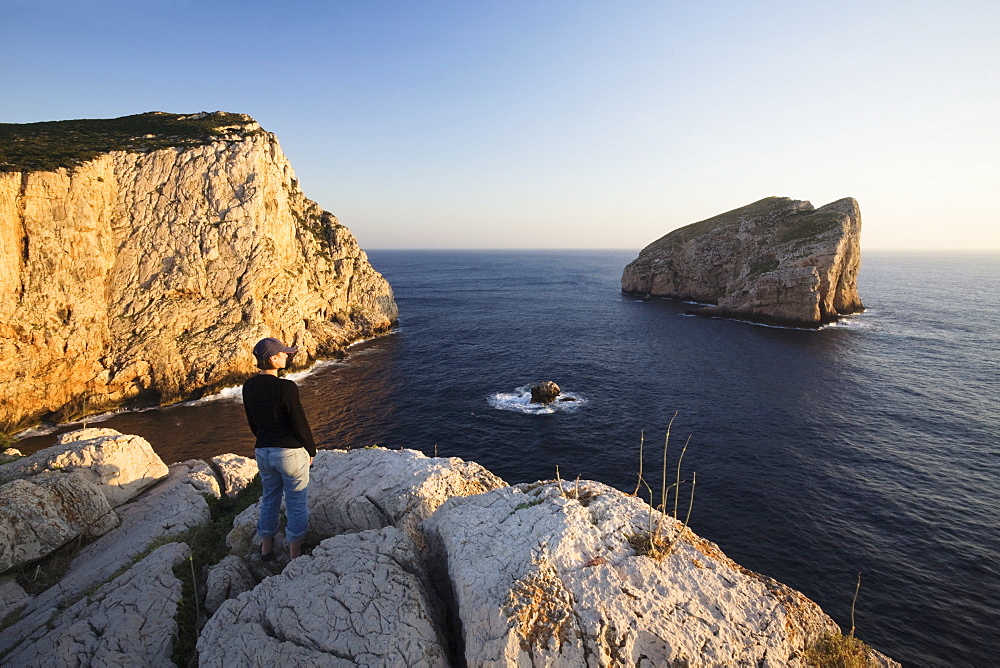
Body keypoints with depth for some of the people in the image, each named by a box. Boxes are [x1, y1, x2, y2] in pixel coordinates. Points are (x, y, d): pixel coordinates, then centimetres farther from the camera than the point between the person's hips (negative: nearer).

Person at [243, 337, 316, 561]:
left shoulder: (249, 386, -1)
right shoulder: (285, 387, -22)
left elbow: (252, 422, 9)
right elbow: (299, 423, -16)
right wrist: (311, 450, -2)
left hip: (263, 451, 6)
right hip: (291, 452, -6)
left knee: (269, 498, 24)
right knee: (296, 503, 11)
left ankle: (266, 547, 38)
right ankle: (295, 551, 22)